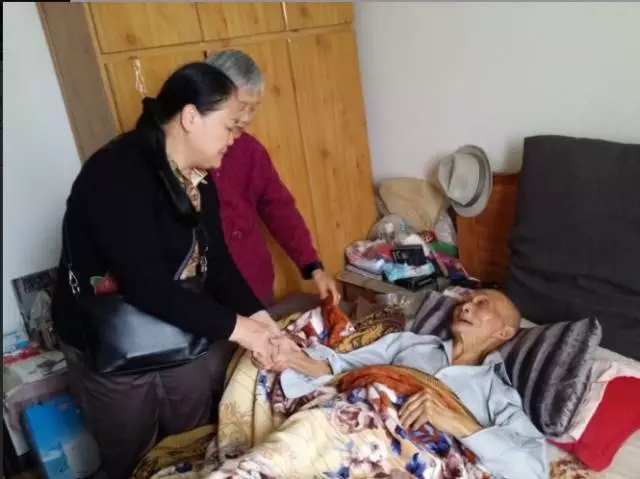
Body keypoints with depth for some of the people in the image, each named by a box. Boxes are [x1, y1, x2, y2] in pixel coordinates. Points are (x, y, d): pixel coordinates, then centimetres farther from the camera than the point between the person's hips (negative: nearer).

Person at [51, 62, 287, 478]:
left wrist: (257, 315, -13)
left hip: (184, 333, 7)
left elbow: (216, 260, 0)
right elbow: (146, 287, -33)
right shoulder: (118, 175, -27)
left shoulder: (198, 177, -1)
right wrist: (233, 326, -27)